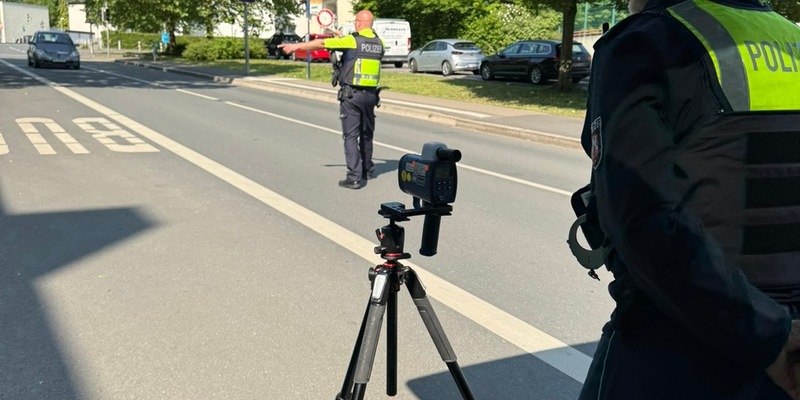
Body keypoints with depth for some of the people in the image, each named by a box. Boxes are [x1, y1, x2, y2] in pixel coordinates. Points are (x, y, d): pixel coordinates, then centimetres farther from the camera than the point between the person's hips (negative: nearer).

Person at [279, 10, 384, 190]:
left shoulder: (352, 40, -10)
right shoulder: (379, 43, 6)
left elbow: (321, 43, -5)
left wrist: (296, 46, 5)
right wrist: (342, 38, 32)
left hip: (351, 95, -5)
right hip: (370, 95, 5)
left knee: (351, 136, -2)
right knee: (366, 134, 19)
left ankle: (354, 178, -6)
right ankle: (368, 170, 31)